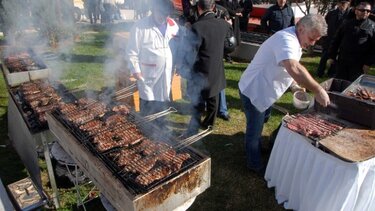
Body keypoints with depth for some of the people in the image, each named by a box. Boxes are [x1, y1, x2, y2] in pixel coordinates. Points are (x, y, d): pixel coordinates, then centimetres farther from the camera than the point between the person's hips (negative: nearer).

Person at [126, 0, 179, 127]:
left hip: (166, 75, 5)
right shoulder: (140, 26, -10)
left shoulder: (174, 26, 4)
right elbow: (132, 51, -8)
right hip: (147, 75, -4)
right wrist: (135, 70, -11)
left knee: (162, 106, 18)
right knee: (147, 109, 8)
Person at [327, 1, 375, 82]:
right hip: (342, 61, 2)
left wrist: (368, 63, -10)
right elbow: (336, 41, 9)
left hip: (359, 64, -2)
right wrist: (331, 57, 2)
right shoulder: (346, 24, 9)